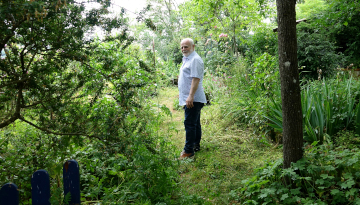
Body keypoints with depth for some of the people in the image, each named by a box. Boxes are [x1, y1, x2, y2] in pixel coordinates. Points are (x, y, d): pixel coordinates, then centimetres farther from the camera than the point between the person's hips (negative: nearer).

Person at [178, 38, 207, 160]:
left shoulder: (195, 59, -13)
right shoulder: (187, 59, 20)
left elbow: (196, 78, -22)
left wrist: (190, 96, -28)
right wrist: (186, 96, 26)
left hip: (193, 99, -11)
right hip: (189, 98, 11)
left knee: (190, 123, -10)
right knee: (195, 123, 16)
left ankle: (188, 151, -7)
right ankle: (196, 145, 26)